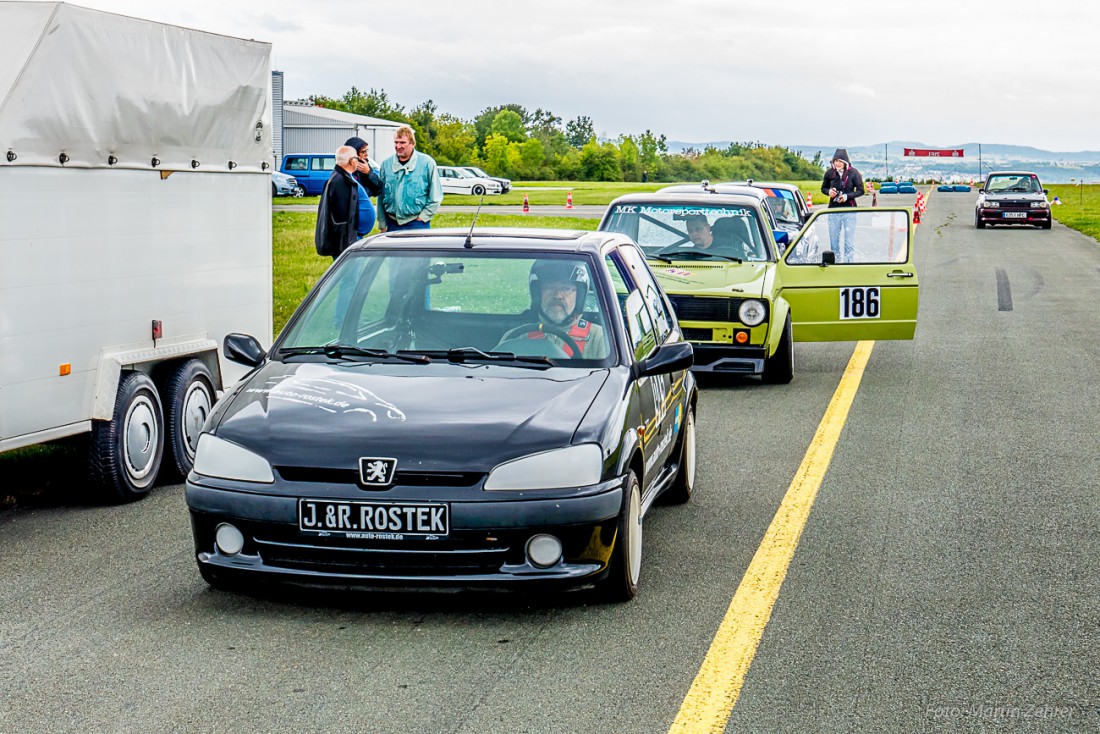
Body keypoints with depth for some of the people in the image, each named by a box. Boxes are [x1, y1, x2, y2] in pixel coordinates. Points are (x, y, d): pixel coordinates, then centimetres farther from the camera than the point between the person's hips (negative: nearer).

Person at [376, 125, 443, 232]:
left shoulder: (427, 163, -2)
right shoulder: (386, 164, 7)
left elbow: (435, 196, 1)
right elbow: (381, 198, 9)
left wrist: (423, 216, -6)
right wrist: (382, 225, 5)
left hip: (417, 223, -3)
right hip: (392, 223, 3)